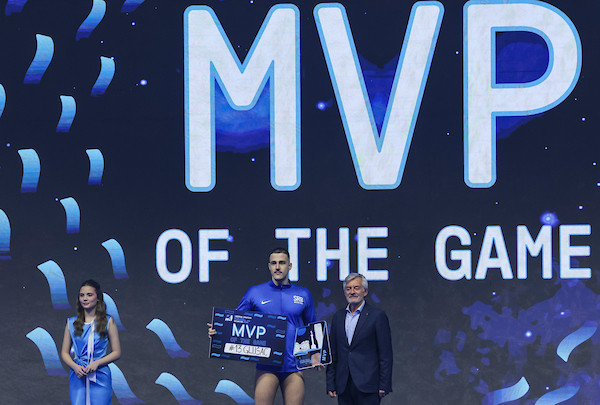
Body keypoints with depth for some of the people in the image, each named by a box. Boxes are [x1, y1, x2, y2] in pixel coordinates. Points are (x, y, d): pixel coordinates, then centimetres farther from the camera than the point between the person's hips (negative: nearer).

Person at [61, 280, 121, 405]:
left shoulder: (108, 322, 3)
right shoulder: (72, 323, 9)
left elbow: (117, 352, 4)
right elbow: (65, 352, 12)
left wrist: (97, 363, -11)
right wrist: (75, 366, -8)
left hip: (100, 377, -2)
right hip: (77, 376, 2)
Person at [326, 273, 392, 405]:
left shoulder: (377, 316, -1)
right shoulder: (338, 316, 15)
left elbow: (386, 354, -3)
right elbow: (333, 353, 16)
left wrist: (384, 386, -8)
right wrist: (330, 384, 11)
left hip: (367, 385, -5)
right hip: (344, 387, 5)